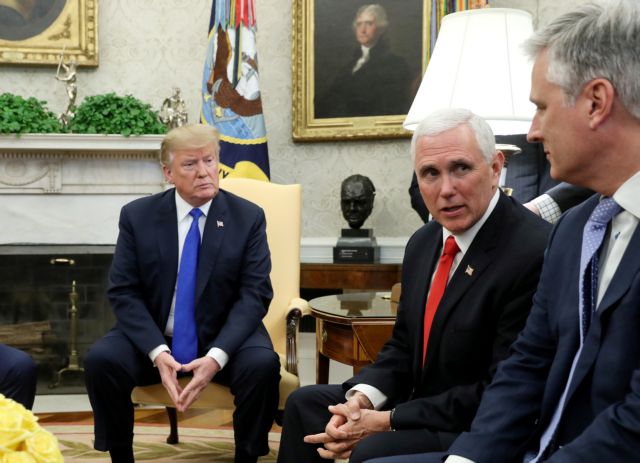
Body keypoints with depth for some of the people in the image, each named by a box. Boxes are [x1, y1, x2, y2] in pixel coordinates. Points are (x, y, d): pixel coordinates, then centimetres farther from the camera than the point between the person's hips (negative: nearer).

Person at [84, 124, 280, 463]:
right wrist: (158, 352, -22)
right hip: (152, 337, 1)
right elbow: (123, 292, -6)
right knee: (101, 359, -26)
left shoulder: (248, 217, -3)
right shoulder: (137, 216, -2)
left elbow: (255, 294, -9)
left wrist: (217, 355, -25)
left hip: (223, 337, -1)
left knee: (263, 364, -31)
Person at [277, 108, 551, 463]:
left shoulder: (535, 253, -23)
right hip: (418, 400, 9)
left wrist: (387, 421, -20)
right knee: (305, 404, 13)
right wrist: (360, 399, -8)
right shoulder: (423, 243, 6)